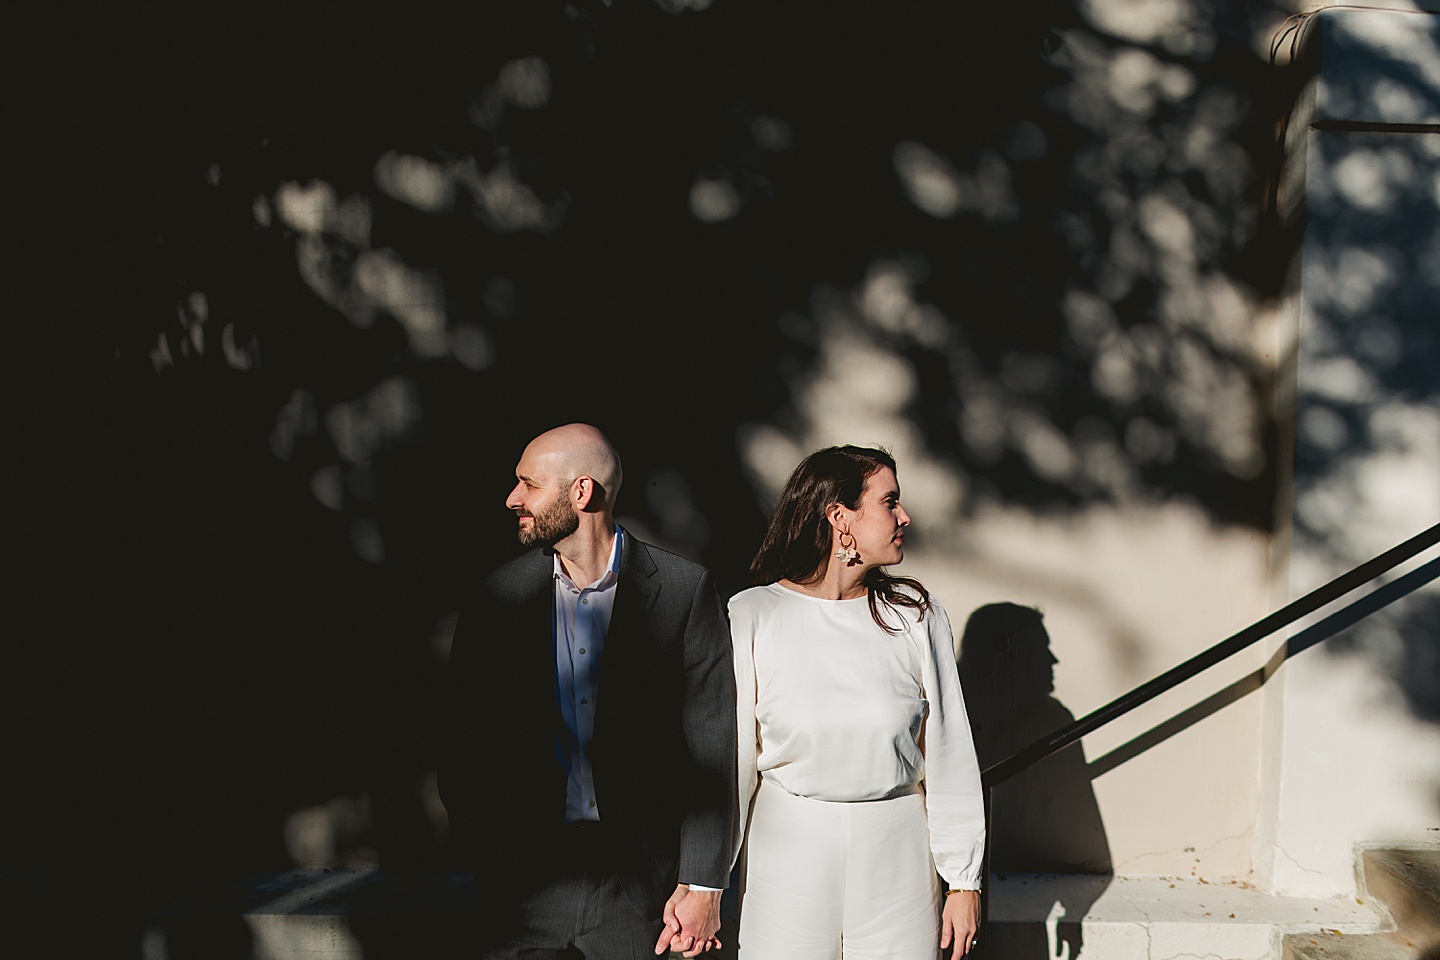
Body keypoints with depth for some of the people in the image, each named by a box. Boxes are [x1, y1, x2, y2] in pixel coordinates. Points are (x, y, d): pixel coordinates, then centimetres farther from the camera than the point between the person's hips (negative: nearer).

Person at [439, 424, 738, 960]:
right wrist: (486, 857, -2)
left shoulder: (684, 590, -3)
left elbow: (710, 747, -4)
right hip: (525, 883, 2)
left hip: (643, 883, -2)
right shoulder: (497, 598, 4)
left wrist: (702, 886, -7)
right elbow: (463, 745, 7)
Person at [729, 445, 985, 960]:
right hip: (787, 844, -1)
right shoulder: (751, 615, -4)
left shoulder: (915, 614, 0)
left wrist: (964, 880, 2)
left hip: (897, 848, 1)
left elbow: (950, 753, 2)